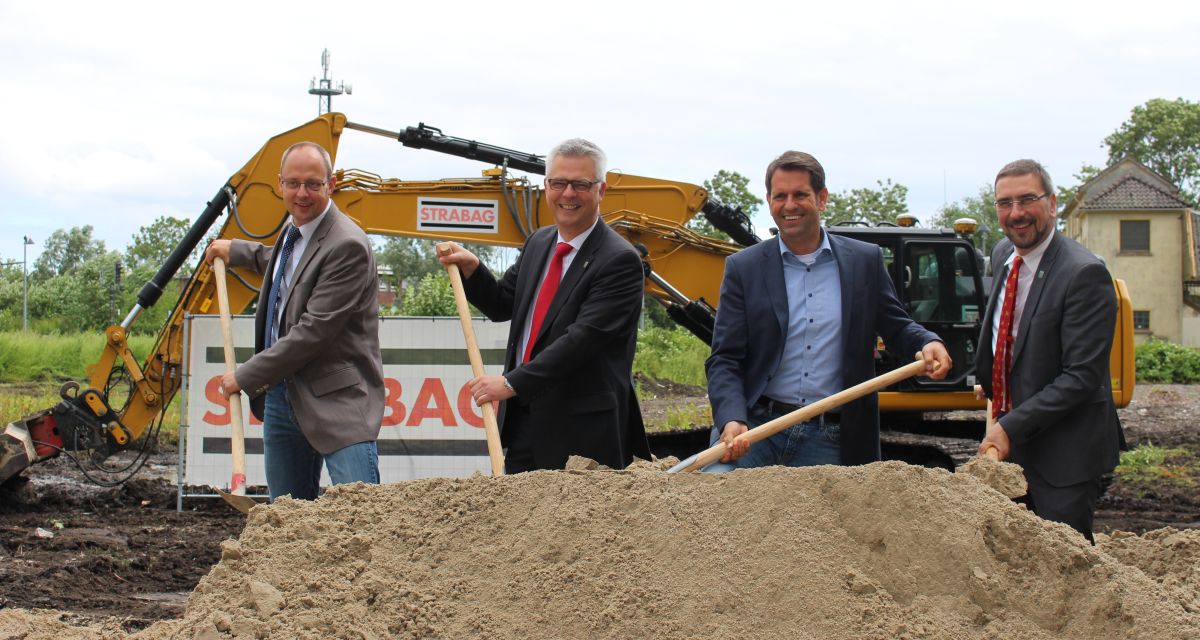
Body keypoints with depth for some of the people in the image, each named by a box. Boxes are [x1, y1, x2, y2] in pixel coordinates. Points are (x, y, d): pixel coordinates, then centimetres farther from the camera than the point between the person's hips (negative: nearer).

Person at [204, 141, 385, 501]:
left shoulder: (347, 245, -18)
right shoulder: (293, 231, 13)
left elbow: (314, 331, -22)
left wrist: (246, 378, -15)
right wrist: (235, 251, 32)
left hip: (336, 401, -9)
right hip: (280, 395, 9)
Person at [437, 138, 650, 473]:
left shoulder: (620, 260, -14)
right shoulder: (539, 242, 13)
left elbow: (583, 337, -22)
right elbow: (503, 304, 21)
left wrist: (512, 383, -24)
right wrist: (471, 268, 2)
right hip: (523, 422, 7)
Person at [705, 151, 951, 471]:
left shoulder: (865, 261, 9)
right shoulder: (743, 268, 5)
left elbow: (895, 326, 18)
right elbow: (724, 360, 1)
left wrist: (928, 343, -7)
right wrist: (731, 420, -17)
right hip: (753, 425, -1)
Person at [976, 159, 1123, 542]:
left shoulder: (1084, 273, -20)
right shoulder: (1003, 255, 7)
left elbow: (1082, 377, -23)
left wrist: (1011, 427, -24)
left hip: (1063, 453, -8)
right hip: (1007, 439, 8)